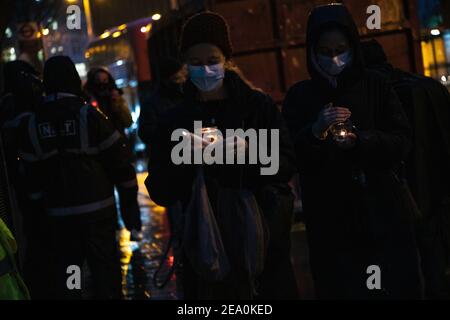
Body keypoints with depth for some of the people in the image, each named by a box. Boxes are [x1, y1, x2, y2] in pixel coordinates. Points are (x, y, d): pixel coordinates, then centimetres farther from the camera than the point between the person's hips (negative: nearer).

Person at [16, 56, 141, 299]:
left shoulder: (31, 124, 1)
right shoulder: (89, 115, -8)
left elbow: (32, 175, 6)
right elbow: (119, 161, -6)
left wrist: (40, 206, 16)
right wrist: (128, 203, 3)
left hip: (58, 214, 3)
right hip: (97, 208, -2)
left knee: (62, 277, 9)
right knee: (105, 271, 5)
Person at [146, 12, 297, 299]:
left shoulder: (258, 104, 1)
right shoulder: (176, 120, 5)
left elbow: (287, 165, 1)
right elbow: (160, 193, 2)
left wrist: (249, 151, -15)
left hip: (259, 236, -1)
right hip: (205, 245, 1)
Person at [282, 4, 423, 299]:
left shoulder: (375, 86, 6)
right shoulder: (300, 96, 6)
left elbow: (402, 142, -1)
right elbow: (291, 155, -2)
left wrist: (359, 140, -19)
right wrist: (315, 131, -22)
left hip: (384, 214, 0)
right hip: (331, 222, 0)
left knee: (395, 286, 0)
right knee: (342, 289, -1)